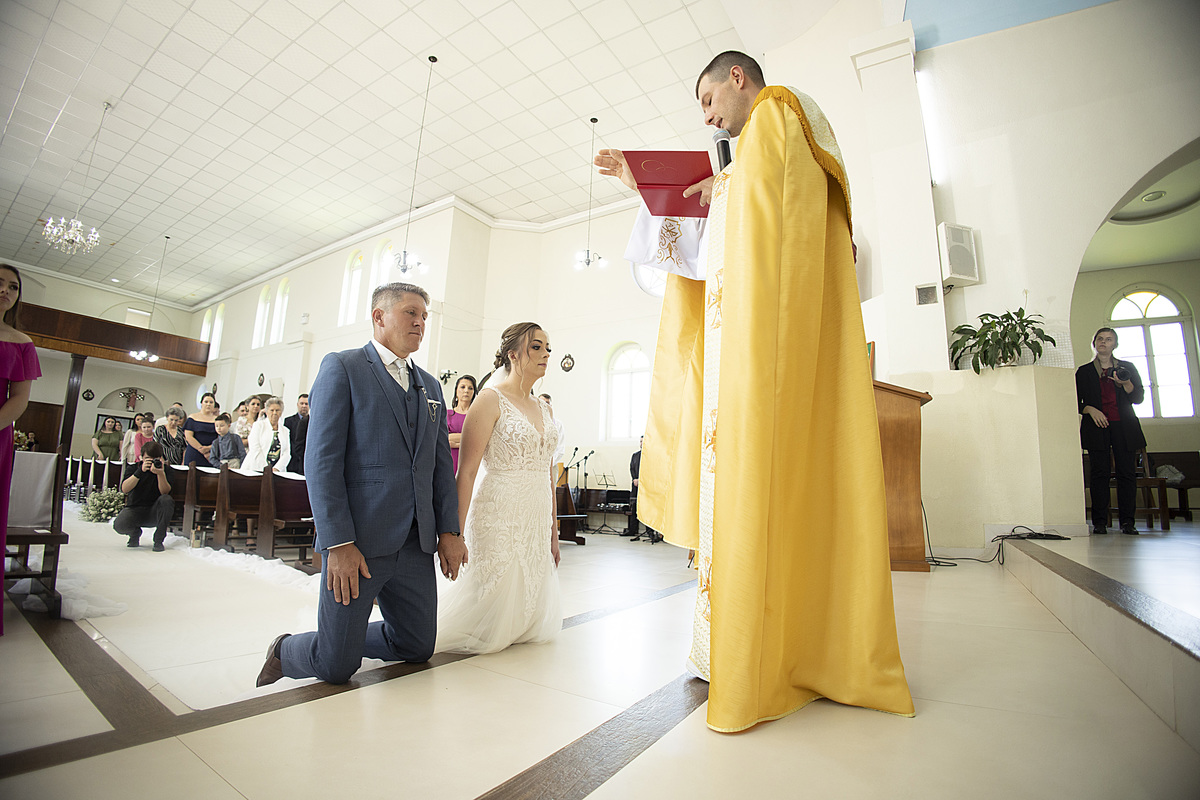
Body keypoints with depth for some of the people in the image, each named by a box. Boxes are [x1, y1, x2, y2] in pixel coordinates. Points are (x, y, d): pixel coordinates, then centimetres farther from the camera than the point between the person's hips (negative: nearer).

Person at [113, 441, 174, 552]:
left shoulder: (164, 468, -2)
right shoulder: (133, 468, 0)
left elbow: (165, 492, -17)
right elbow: (124, 489, -19)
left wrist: (161, 474, -33)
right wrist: (140, 471, -30)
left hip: (154, 511, 0)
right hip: (134, 508, 0)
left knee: (166, 500, -33)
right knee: (119, 525, -31)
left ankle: (159, 540, -20)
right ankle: (135, 533, 10)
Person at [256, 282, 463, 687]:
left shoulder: (430, 386, 16)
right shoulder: (342, 367, -3)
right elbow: (321, 461, -10)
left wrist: (449, 531, 6)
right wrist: (338, 544, -16)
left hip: (417, 544, 6)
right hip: (358, 540, -6)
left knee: (417, 647, 13)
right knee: (336, 666, 2)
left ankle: (342, 636, 38)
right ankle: (284, 651, 34)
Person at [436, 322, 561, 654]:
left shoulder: (543, 407, 13)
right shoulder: (491, 399, -9)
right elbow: (466, 471, -13)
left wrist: (553, 530, 15)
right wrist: (456, 534, -18)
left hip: (537, 522, 7)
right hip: (500, 518, -7)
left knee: (531, 613, 15)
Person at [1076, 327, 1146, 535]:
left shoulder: (1128, 368, 14)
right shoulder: (1084, 372, 11)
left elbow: (1139, 397, 7)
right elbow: (1076, 402, 10)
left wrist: (1126, 383, -11)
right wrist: (1091, 410, -9)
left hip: (1124, 427, 1)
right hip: (1096, 427, -1)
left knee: (1126, 472, -4)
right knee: (1100, 473, -6)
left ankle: (1127, 522, 1)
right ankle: (1099, 522, -5)